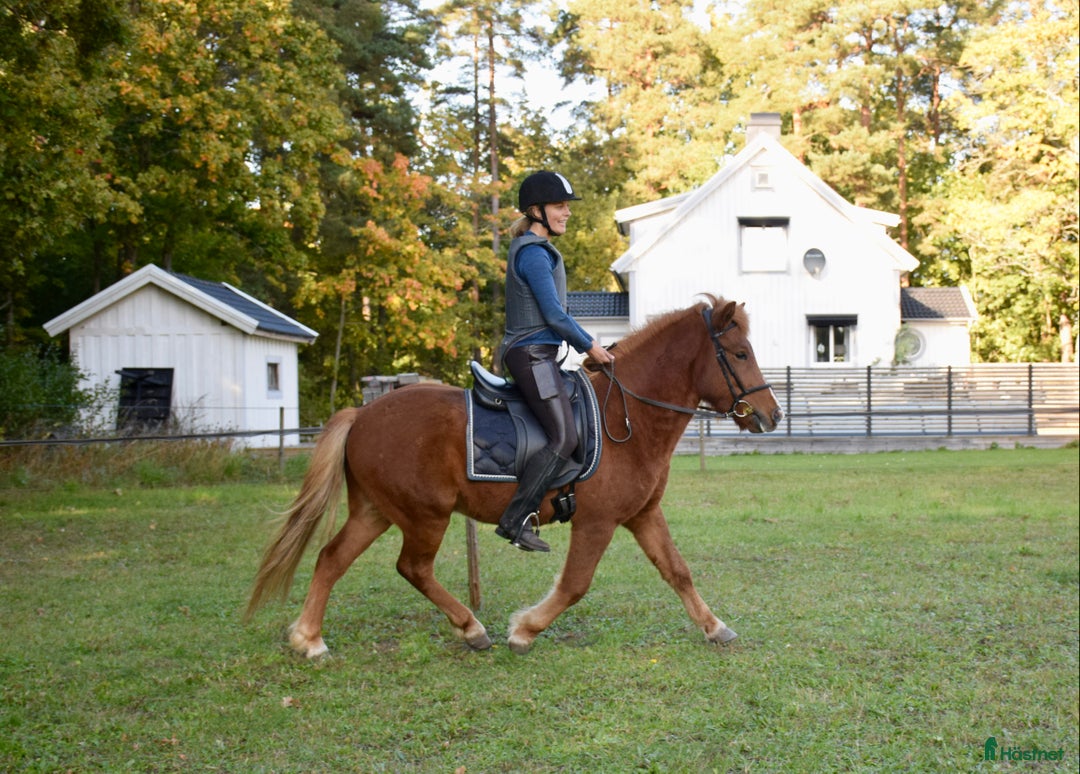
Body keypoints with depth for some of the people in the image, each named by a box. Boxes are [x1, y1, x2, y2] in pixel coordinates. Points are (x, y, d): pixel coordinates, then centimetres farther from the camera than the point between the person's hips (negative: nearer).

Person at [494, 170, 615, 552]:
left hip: (534, 354, 11)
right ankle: (515, 519, -18)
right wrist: (589, 345, -6)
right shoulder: (534, 253, -14)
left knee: (561, 432, 12)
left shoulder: (536, 249, 19)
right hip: (532, 353, -11)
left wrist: (585, 343, 18)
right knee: (564, 437, -16)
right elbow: (553, 313, -17)